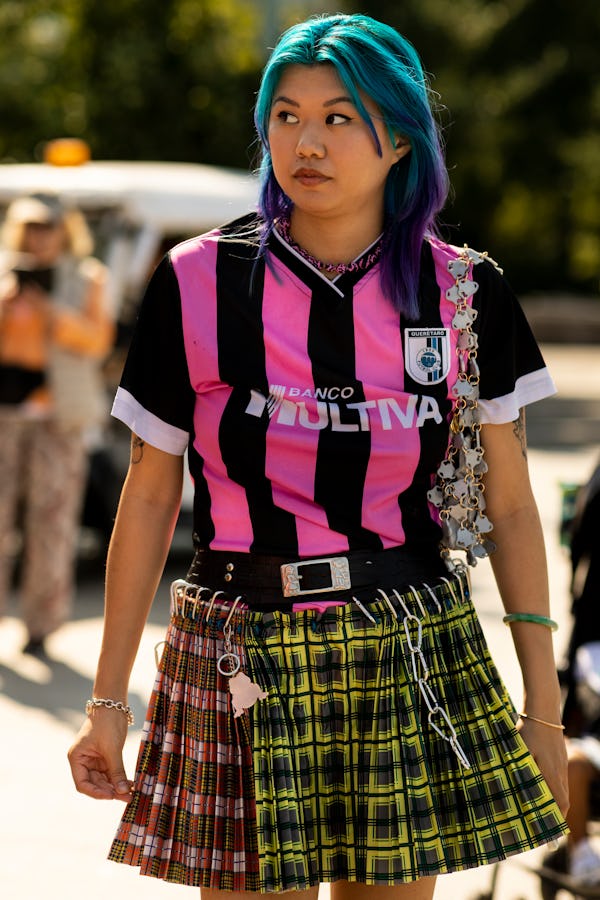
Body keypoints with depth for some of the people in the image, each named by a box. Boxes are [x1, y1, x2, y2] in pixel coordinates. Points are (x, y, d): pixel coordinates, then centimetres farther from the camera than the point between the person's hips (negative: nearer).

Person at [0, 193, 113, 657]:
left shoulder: (87, 279, 9)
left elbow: (97, 340, -1)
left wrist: (53, 314, -15)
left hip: (57, 409, -1)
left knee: (52, 514, -4)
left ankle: (42, 625, 1)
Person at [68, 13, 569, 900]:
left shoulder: (464, 295, 2)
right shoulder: (198, 284, -2)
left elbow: (509, 504, 7)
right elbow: (149, 498, 5)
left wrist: (544, 704, 5)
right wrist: (108, 699, 6)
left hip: (414, 653, 1)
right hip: (244, 655, -1)